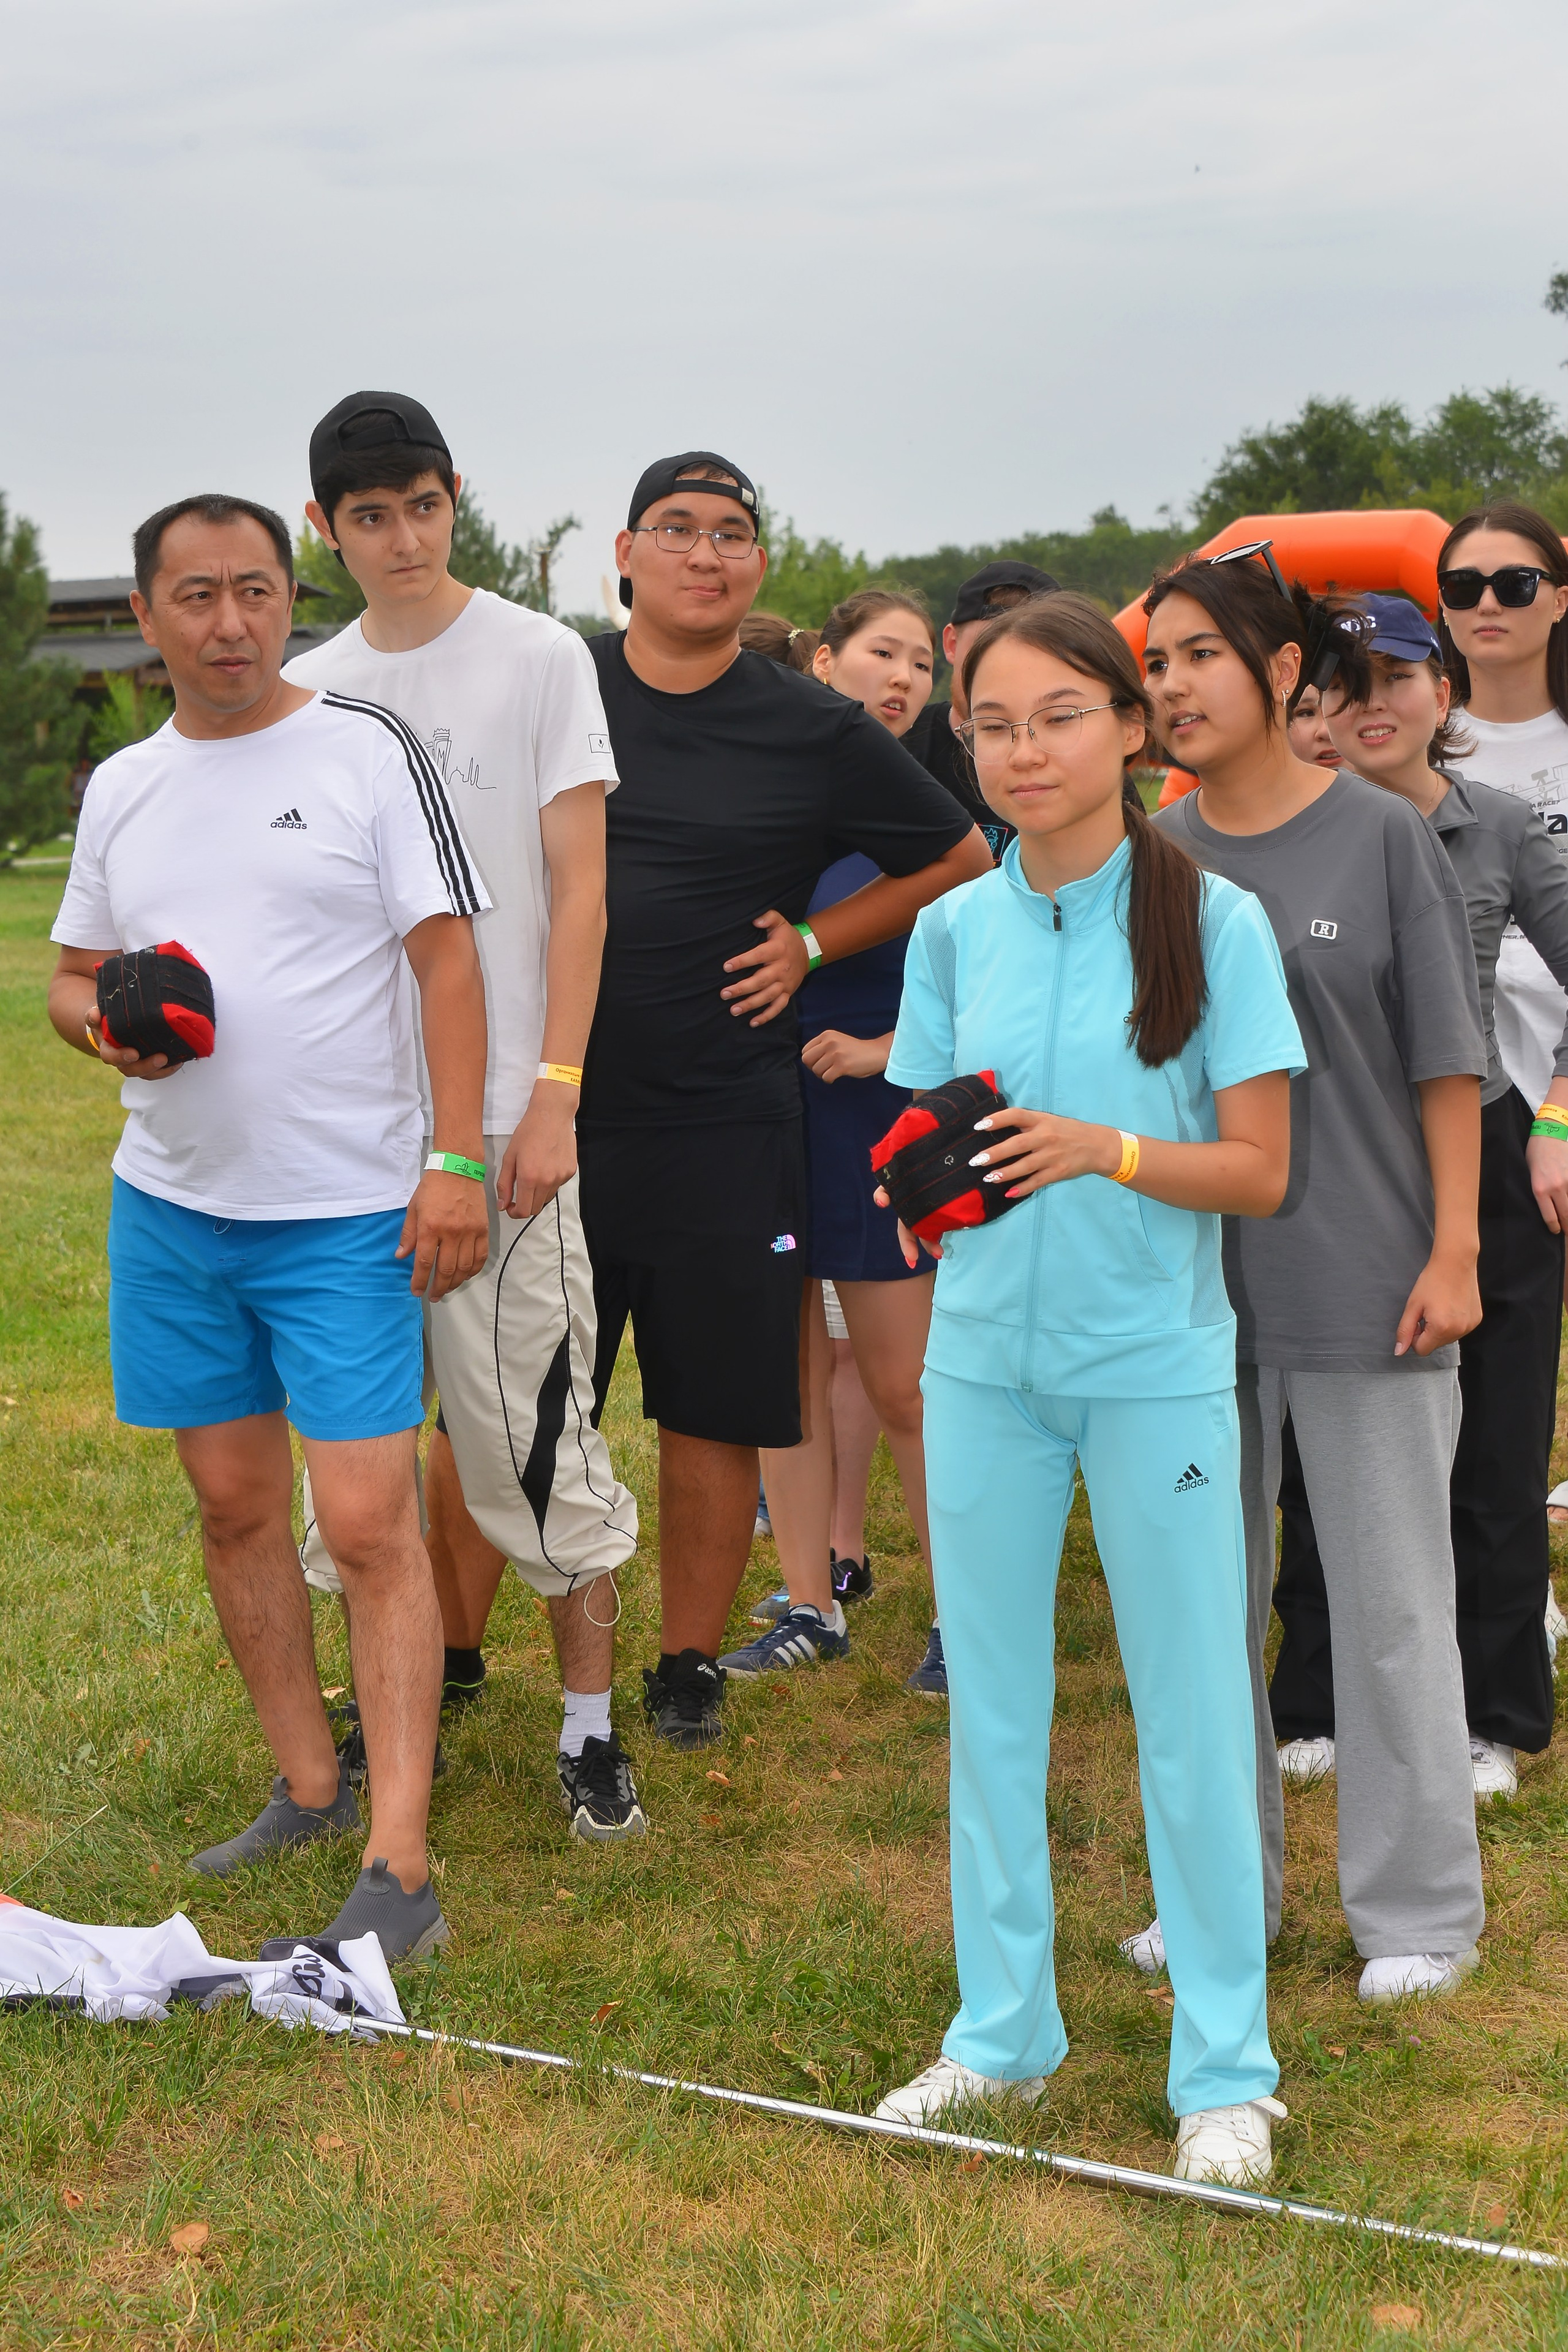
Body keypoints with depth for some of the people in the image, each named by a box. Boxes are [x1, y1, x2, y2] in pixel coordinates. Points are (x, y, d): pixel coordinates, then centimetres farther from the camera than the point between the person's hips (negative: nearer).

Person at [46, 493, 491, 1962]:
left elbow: (447, 958, -6)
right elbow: (72, 974, 18)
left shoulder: (369, 753, -4)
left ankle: (399, 1869, -6)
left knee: (368, 1525, -9)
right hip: (171, 1206, 5)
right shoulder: (122, 789, 10)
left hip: (346, 1213, -5)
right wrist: (105, 1022, -7)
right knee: (234, 1505, 12)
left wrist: (456, 1158, -13)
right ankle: (309, 1786, 28)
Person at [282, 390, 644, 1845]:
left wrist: (553, 1096, -11)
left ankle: (590, 1725, 8)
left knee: (529, 1423, -4)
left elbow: (579, 890, -4)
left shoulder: (540, 658, 0)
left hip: (500, 1111, -4)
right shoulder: (306, 691, 12)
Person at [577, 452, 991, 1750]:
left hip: (722, 1126, -1)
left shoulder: (814, 731, 1)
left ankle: (690, 1666, 23)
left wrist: (811, 942, 2)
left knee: (714, 1409, 7)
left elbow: (960, 863, 12)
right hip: (542, 1112, 1)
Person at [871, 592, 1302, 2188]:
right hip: (986, 1355, 4)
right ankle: (1002, 2028, 28)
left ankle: (1225, 2066, 17)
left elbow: (1261, 1170, -7)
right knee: (990, 1701, 12)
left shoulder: (1213, 921, -6)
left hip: (1157, 1364, -4)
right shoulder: (953, 930, 5)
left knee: (1191, 1713, 3)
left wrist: (1105, 1150, -23)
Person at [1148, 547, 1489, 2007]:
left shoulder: (1380, 837, -2)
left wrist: (1451, 1251, -7)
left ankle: (1419, 1911, 16)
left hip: (1362, 1280, -4)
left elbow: (1446, 1062, -2)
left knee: (1389, 1599, 3)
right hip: (1193, 1279, 4)